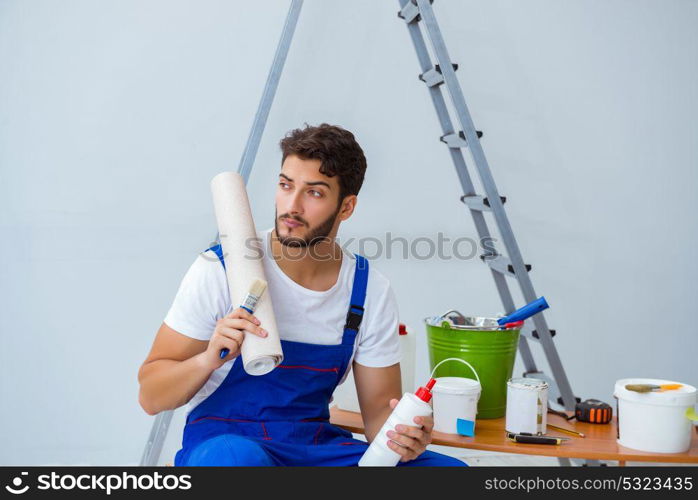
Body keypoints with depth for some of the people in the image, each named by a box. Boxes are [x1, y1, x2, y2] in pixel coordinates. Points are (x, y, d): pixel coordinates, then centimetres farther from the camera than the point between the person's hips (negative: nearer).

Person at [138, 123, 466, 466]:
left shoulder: (370, 291, -1)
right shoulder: (220, 270, -10)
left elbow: (379, 407, 5)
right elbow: (151, 396, -8)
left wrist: (403, 435, -19)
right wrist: (209, 359, -28)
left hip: (319, 447, 4)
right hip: (223, 441, -4)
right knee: (239, 457, -40)